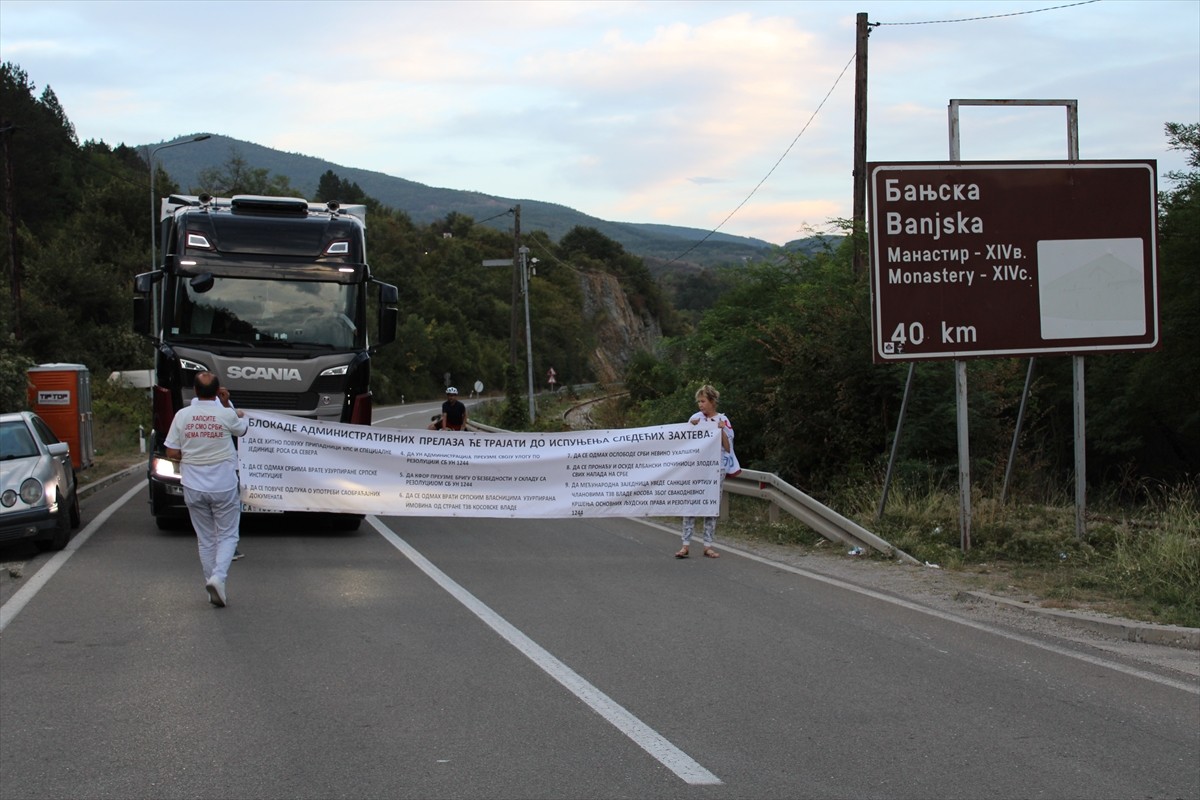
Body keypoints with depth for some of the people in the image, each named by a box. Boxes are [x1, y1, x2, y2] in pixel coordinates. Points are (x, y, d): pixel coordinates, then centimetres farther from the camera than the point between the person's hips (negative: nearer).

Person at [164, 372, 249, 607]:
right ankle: (218, 576, -15)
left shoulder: (182, 416, -5)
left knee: (205, 539, 13)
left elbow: (172, 453, -1)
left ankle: (214, 591, 14)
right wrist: (227, 403, 20)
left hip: (194, 488, 2)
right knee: (227, 536, 9)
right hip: (224, 487, -2)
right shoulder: (227, 415, -12)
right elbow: (243, 427, 11)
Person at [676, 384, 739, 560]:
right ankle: (685, 545, -3)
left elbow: (727, 447, 0)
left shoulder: (723, 420, 1)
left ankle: (708, 546, 8)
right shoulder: (695, 418, 4)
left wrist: (722, 431, -14)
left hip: (715, 469, -1)